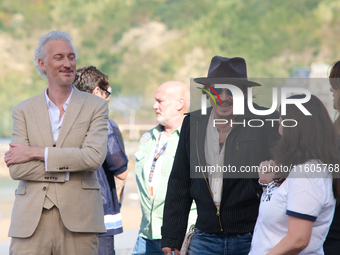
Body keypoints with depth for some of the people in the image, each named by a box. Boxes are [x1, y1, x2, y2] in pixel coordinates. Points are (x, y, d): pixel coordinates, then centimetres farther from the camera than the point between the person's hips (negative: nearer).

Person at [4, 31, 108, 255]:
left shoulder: (96, 106, 8)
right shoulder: (23, 111, 11)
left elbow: (94, 157, -9)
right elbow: (16, 169, -1)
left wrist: (37, 153, -7)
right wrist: (69, 166, -8)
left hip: (77, 220, -1)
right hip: (31, 222, 1)